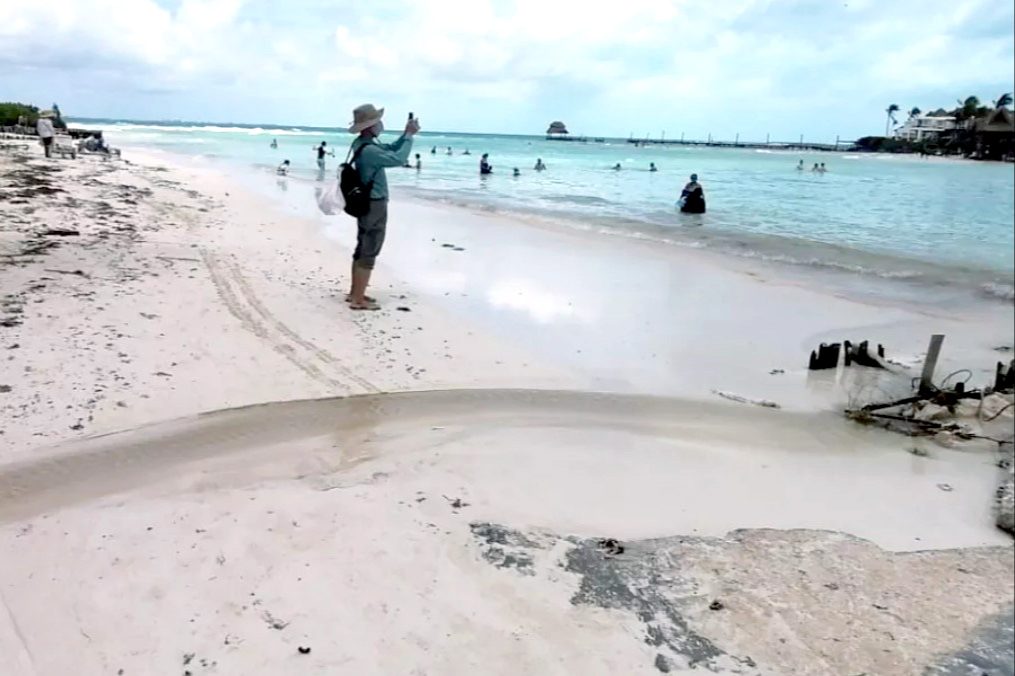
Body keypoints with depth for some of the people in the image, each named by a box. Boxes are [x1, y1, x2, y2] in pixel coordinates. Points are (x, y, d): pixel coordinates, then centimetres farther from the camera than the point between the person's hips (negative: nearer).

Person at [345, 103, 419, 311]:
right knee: (369, 253, -5)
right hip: (374, 205, -10)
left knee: (362, 250, 16)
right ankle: (358, 299, -1)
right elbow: (398, 159, -28)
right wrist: (409, 136, -16)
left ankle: (354, 293, 25)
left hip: (366, 203, 10)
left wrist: (406, 135, 3)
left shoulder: (362, 144, 8)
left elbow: (391, 150, 17)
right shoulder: (368, 150, -24)